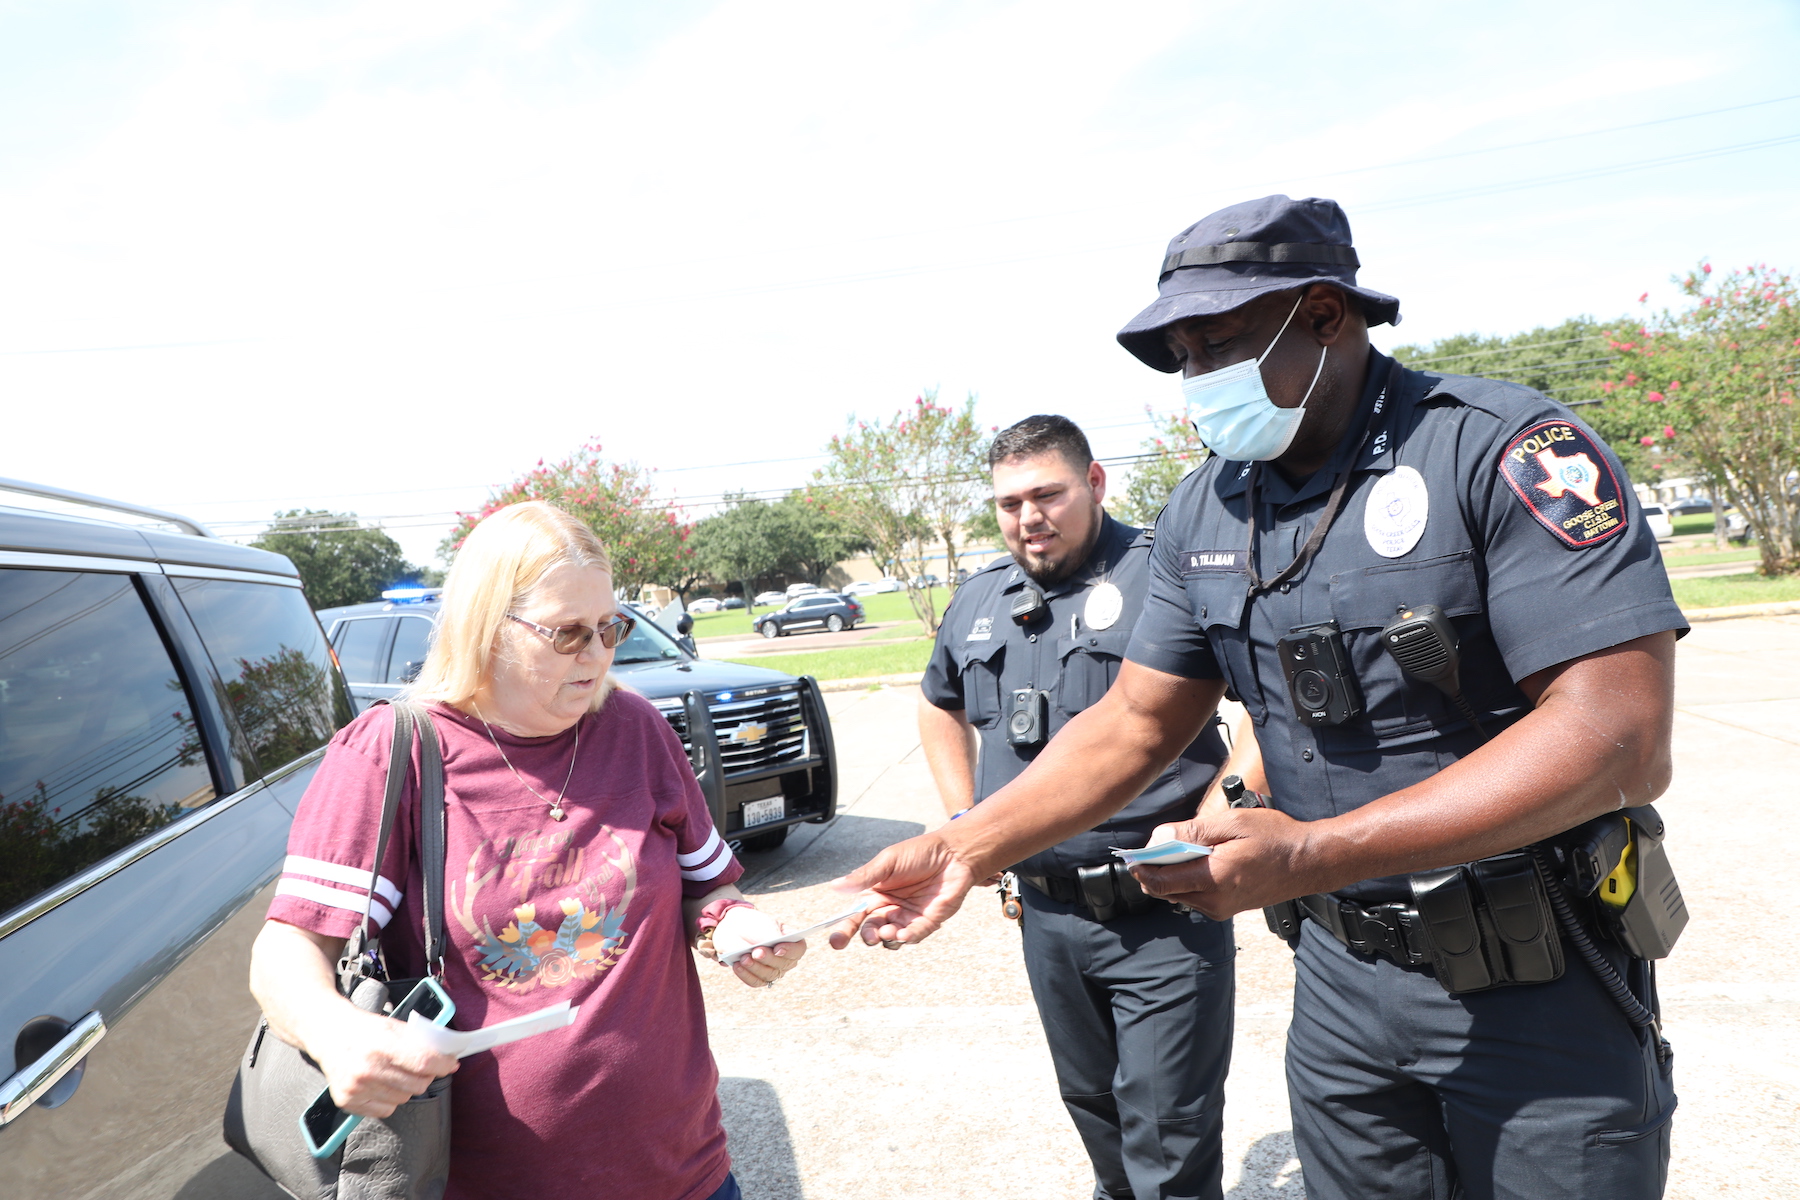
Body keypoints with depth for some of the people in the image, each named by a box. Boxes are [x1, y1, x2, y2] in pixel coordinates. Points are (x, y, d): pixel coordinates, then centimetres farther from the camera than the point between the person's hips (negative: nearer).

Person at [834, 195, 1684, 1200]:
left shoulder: (1503, 448, -17)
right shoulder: (1205, 511, 1)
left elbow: (1621, 740, -25)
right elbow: (1134, 724, 4)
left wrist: (1313, 853, -31)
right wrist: (966, 848, -8)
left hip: (1537, 986, -4)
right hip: (1339, 972, 5)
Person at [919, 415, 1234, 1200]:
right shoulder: (979, 601, 8)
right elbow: (940, 704, 25)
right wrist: (964, 819, 15)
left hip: (1161, 913, -6)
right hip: (1045, 913, 6)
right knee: (1091, 1105, 25)